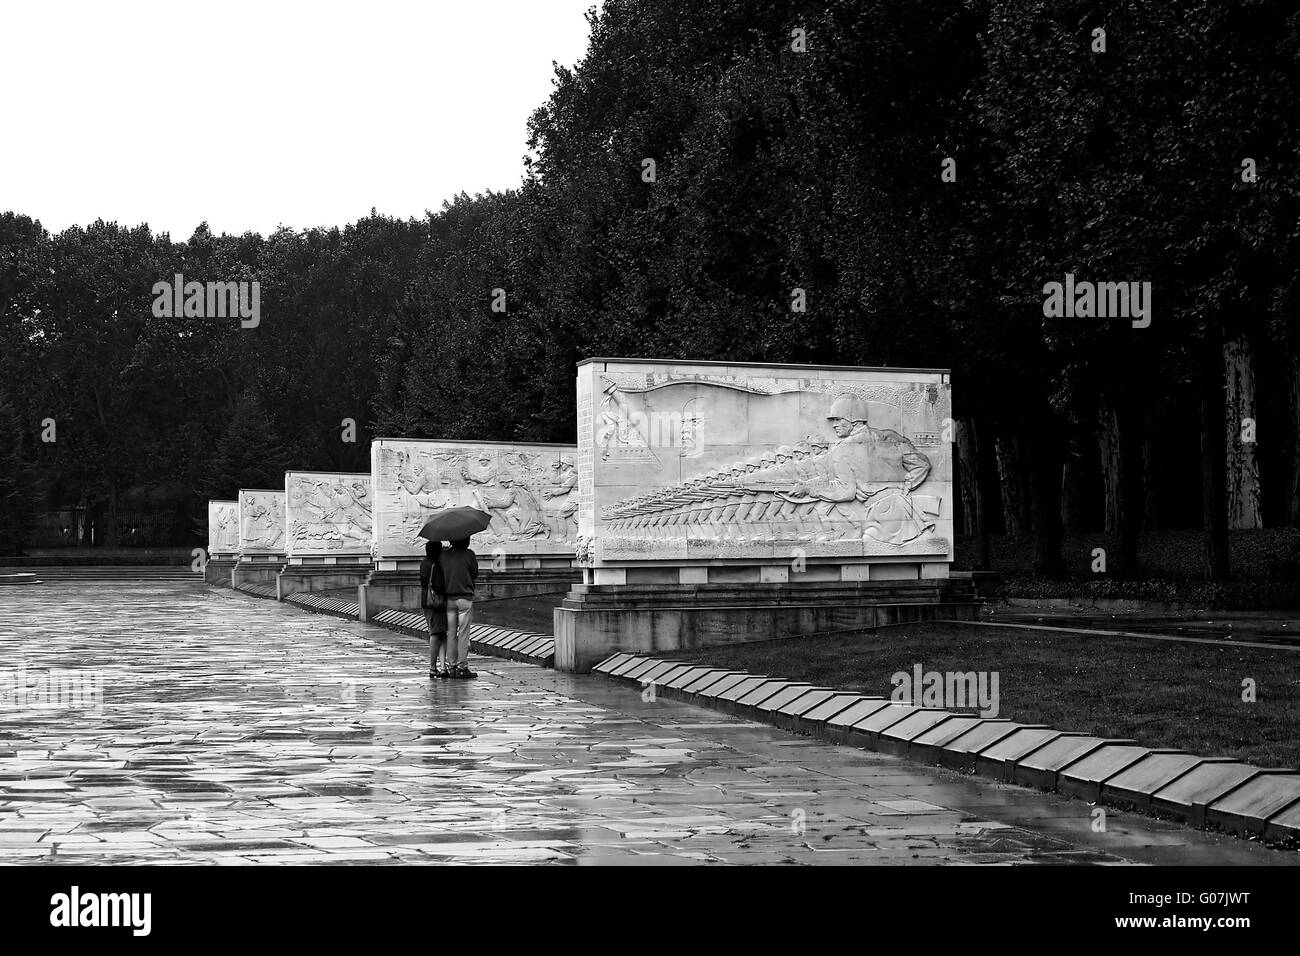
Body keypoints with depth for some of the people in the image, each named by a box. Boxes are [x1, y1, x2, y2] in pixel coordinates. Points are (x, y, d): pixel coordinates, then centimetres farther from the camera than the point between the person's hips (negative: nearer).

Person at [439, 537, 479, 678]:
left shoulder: (443, 555, 3)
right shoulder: (469, 554, -9)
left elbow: (441, 575, 5)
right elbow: (475, 575, 0)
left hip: (449, 598, 4)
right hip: (465, 597, -4)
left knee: (451, 633, 9)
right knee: (463, 633, -1)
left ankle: (452, 666, 9)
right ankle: (462, 667, -2)